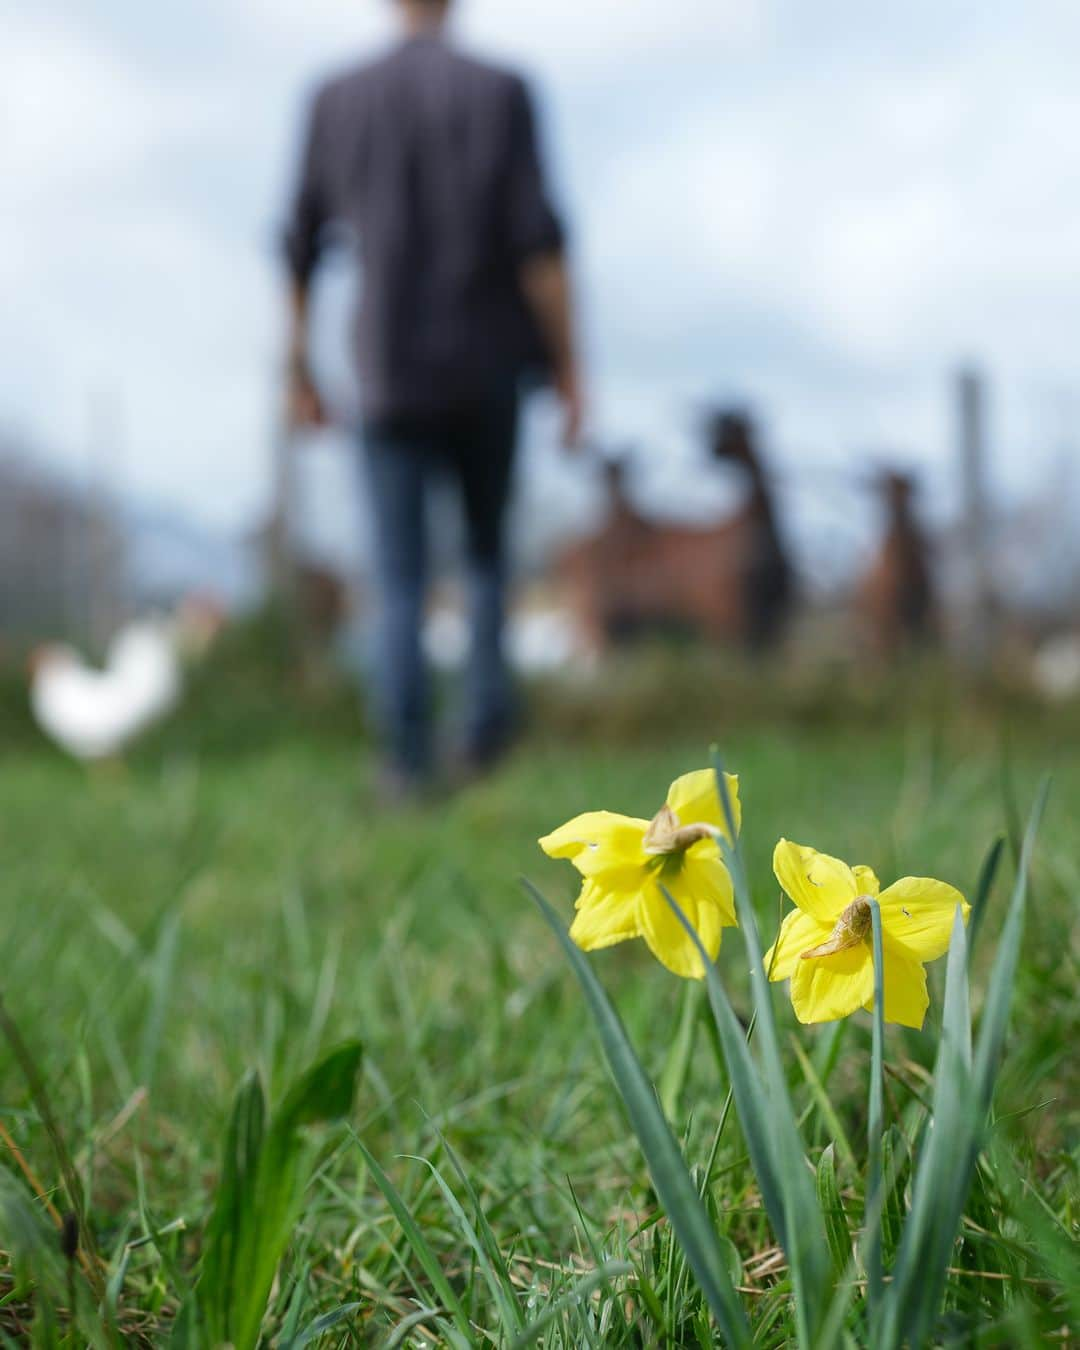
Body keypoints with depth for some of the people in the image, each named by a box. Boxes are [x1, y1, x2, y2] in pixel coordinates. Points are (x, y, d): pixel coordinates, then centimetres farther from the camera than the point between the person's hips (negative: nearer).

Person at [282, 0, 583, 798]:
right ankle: (486, 719, 8)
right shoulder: (500, 93, -4)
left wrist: (300, 372, 17)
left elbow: (302, 251, 8)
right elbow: (539, 241, -11)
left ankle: (408, 759, -9)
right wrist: (570, 368, -6)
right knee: (488, 547, 19)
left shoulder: (339, 101, 4)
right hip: (487, 370, -1)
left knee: (400, 576, 3)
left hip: (392, 378, 1)